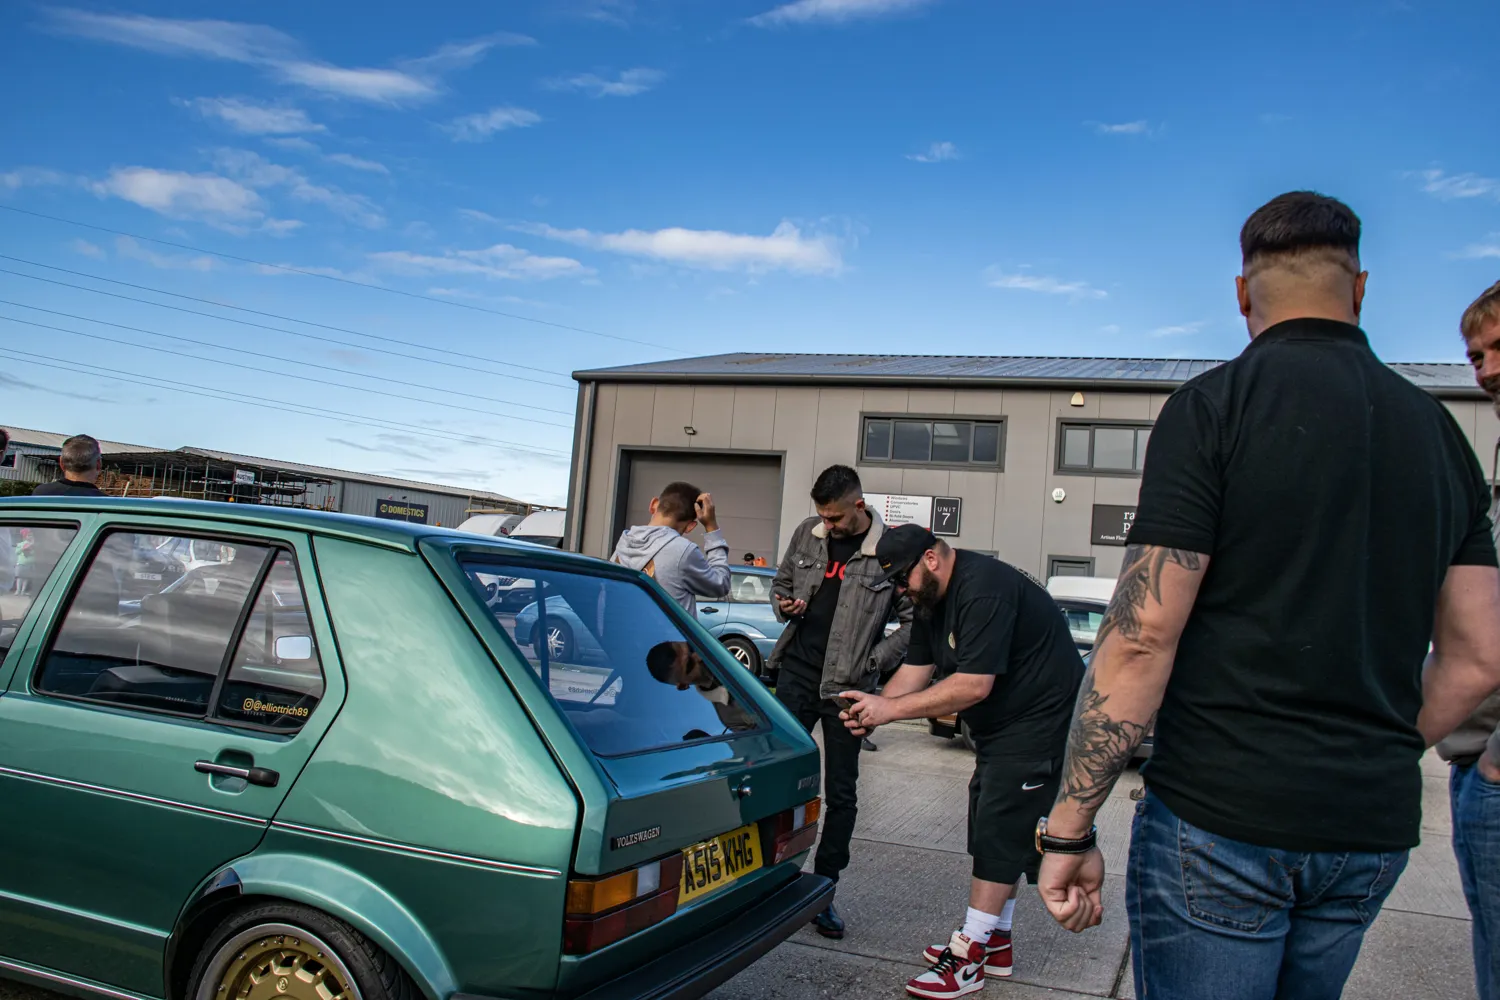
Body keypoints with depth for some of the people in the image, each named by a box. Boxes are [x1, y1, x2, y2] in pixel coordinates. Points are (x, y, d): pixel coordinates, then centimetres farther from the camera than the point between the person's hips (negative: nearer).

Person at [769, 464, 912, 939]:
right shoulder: (807, 533, 4)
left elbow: (914, 620, -4)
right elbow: (781, 582, 18)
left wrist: (873, 663, -8)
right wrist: (785, 606, -4)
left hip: (847, 686, -3)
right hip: (797, 672, 3)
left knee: (841, 792, 7)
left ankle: (824, 890, 19)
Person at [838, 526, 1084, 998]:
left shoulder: (984, 590, -26)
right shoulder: (933, 597, 6)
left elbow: (974, 685, -30)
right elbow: (916, 668, 5)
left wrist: (891, 709, -28)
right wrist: (874, 707, -12)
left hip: (1039, 724, -10)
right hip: (1000, 728, 10)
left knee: (999, 833, -9)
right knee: (992, 833, 14)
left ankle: (969, 955, -2)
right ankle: (995, 943, 25)